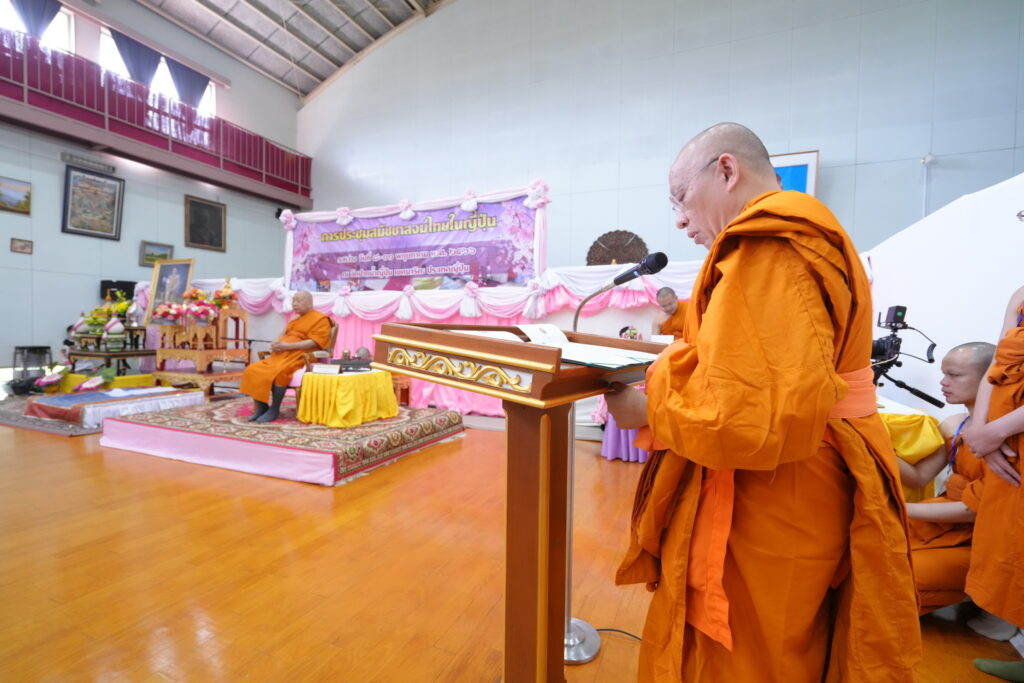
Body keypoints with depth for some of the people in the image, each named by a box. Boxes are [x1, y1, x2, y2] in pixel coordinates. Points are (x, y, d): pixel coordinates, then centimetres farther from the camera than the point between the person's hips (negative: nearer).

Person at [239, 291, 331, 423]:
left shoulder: (320, 319, -1)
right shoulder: (294, 320, 28)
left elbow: (314, 343, -12)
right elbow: (284, 338, 26)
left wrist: (288, 346, -17)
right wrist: (276, 345, 1)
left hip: (300, 357, -8)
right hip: (282, 355, 9)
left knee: (278, 373, -33)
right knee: (253, 370, -11)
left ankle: (274, 410, -18)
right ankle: (261, 407, -5)